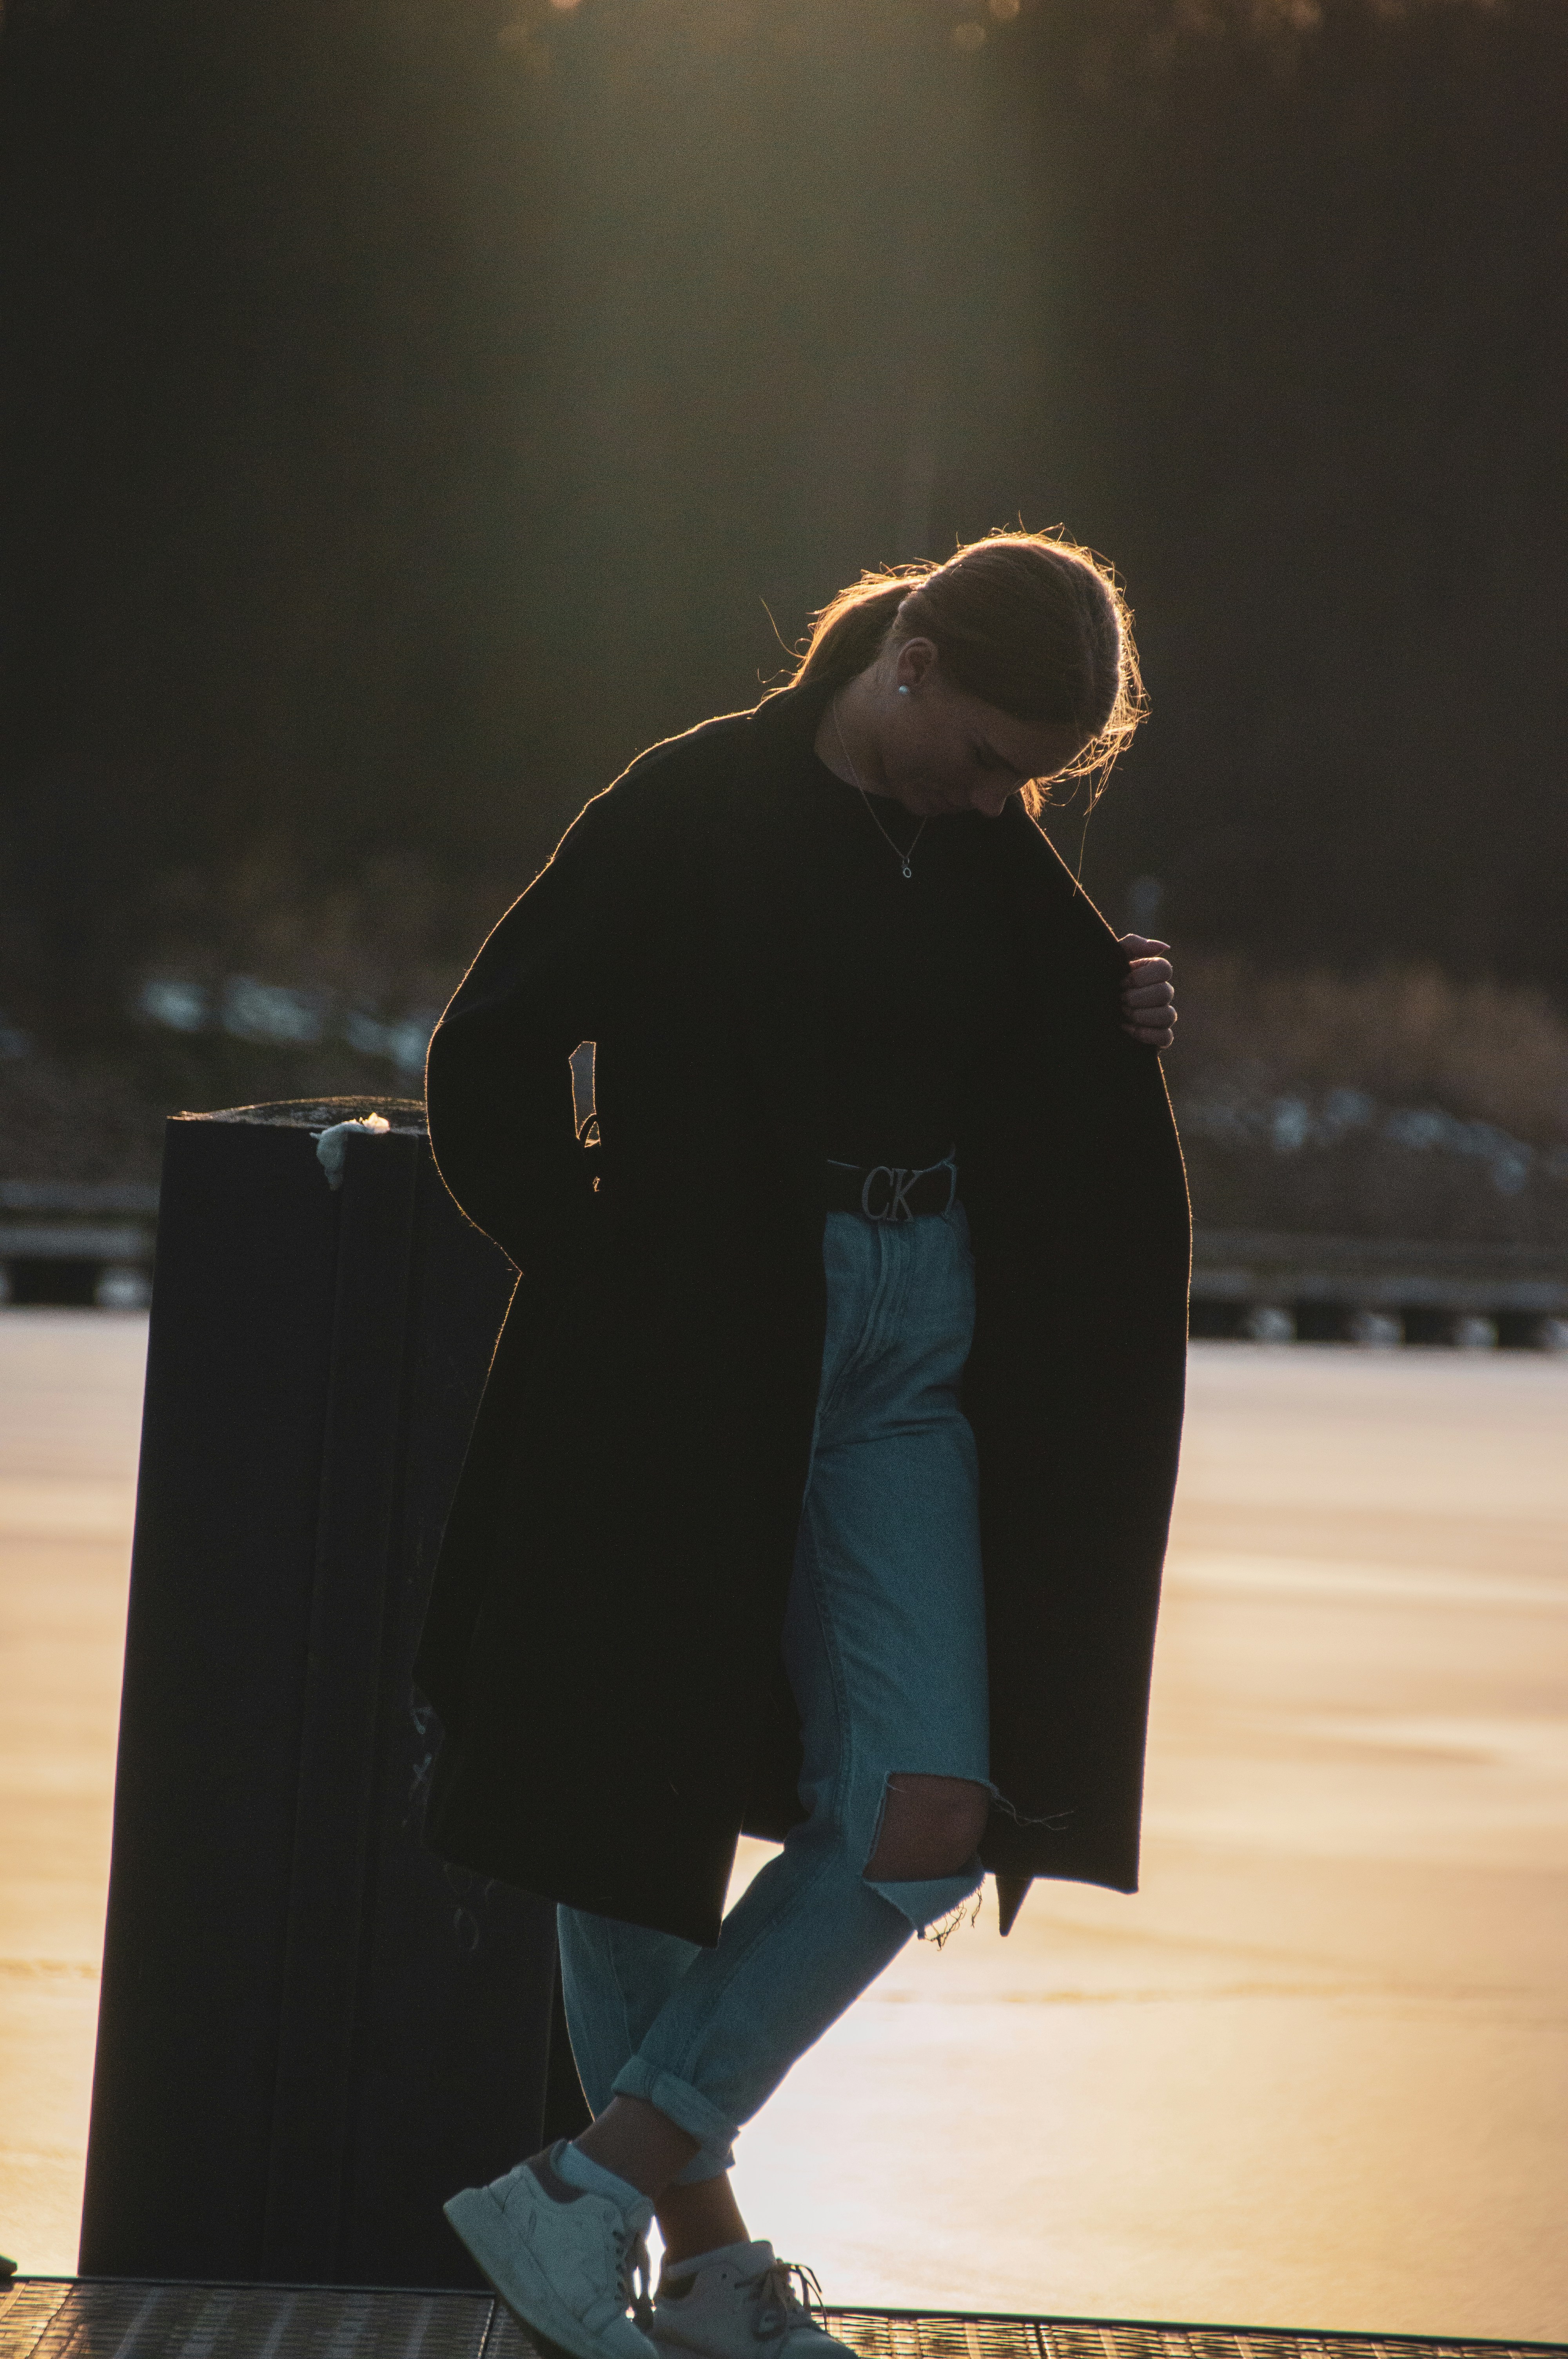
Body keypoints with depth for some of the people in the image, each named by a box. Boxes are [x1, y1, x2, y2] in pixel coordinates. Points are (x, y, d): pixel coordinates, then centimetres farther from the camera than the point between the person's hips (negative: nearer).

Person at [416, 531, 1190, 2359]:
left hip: (913, 1379, 5)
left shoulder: (995, 851, 9)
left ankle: (591, 2193, -2)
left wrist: (1120, 1035, 0)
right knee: (654, 1816, 2)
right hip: (686, 1379, -5)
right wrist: (606, 1273, -8)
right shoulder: (693, 810, -8)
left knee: (926, 1824, -7)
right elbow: (490, 1059, -6)